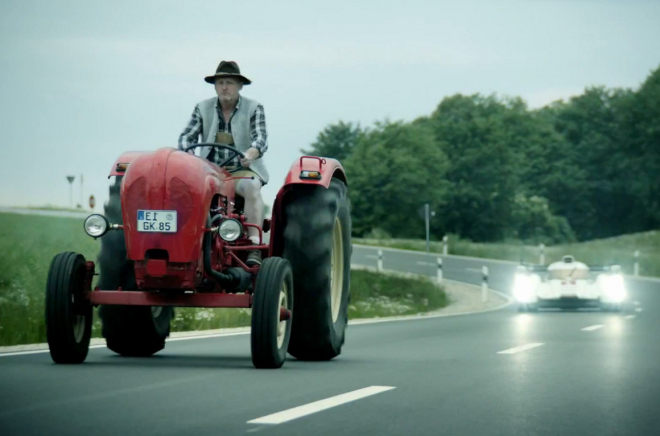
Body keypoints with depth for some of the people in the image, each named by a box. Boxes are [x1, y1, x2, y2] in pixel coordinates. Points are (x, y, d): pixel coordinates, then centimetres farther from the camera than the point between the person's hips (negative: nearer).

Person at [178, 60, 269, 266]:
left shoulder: (254, 108, 1)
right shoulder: (203, 108, 8)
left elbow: (261, 139, -13)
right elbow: (187, 136, 1)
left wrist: (250, 154, -37)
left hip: (243, 170, -2)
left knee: (251, 188, -36)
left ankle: (254, 247, -43)